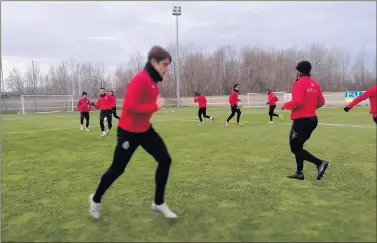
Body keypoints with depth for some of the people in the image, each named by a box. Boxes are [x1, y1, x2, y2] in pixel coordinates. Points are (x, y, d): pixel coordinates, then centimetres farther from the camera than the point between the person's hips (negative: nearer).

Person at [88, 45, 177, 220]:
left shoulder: (153, 80, 4)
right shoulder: (141, 79, -25)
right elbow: (129, 106, -32)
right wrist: (155, 106, -26)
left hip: (145, 129, 9)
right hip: (128, 132, -8)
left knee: (165, 160, -1)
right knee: (117, 169, 7)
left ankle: (158, 203, 13)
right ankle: (96, 199, 34)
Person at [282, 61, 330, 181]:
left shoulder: (299, 84, -15)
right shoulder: (314, 84, 10)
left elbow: (296, 102, -25)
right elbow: (321, 102, 14)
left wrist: (285, 105, -7)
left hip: (301, 120, -9)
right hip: (312, 119, 9)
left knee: (295, 148, 1)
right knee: (298, 145, 18)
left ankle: (320, 163, -10)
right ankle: (299, 172, 20)